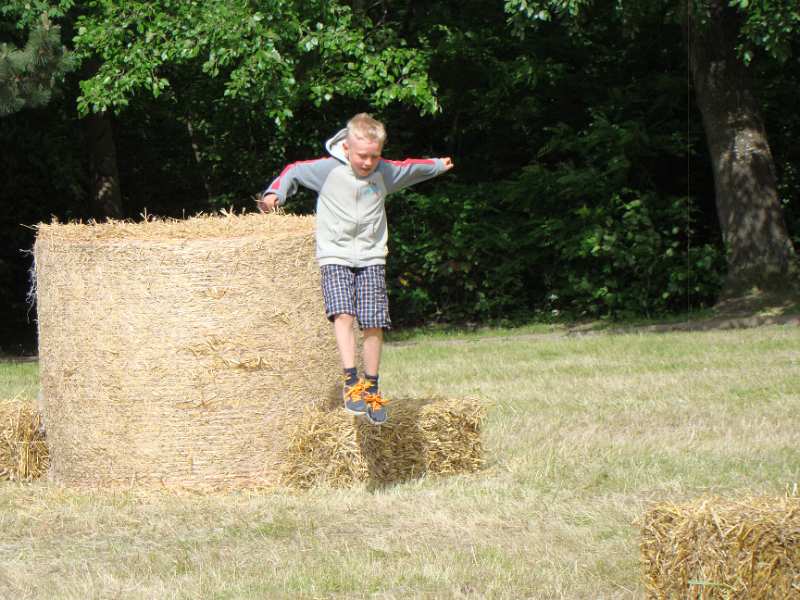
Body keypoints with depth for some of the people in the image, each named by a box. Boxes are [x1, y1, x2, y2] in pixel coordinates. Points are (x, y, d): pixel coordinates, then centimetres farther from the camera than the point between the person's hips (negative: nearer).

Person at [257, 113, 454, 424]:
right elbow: (294, 171, 6)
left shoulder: (385, 172, 1)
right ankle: (351, 381, -23)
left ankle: (371, 388, 8)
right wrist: (275, 194, -10)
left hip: (371, 258, 3)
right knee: (343, 314, -22)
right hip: (334, 255, -3)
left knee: (374, 325, -4)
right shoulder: (328, 169, -9)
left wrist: (438, 165, 39)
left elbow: (410, 169, 22)